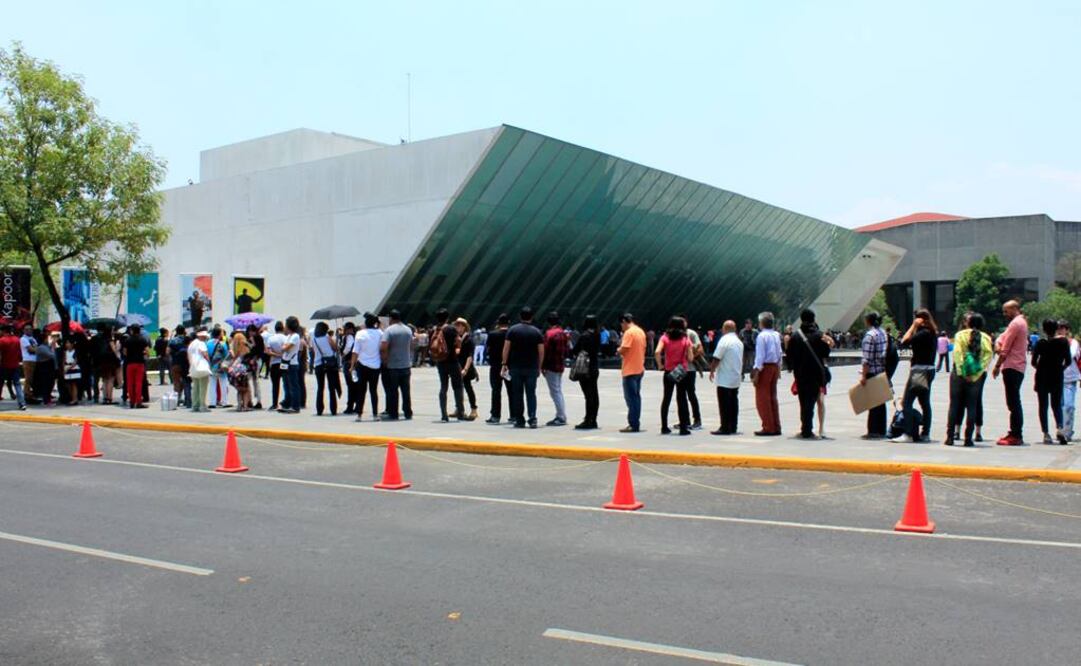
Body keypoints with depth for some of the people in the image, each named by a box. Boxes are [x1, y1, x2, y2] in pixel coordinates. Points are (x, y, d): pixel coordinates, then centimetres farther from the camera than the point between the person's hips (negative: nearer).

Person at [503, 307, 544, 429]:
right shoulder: (537, 332, 1)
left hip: (515, 367, 0)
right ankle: (532, 418, -6)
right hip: (532, 367, 0)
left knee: (517, 394, 6)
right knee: (531, 393, 5)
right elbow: (541, 352, 0)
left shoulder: (512, 330, 0)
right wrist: (539, 367, 8)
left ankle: (519, 420, 8)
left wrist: (505, 363, 1)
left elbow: (506, 348, -4)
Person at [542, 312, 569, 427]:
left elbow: (546, 351, -16)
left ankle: (561, 417, -7)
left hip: (551, 366, -9)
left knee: (555, 392, -6)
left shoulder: (549, 333, -14)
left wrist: (543, 366, -11)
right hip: (561, 366, 9)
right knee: (559, 391, 15)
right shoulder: (563, 333, 11)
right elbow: (566, 349, 16)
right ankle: (561, 416, 18)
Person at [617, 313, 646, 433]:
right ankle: (636, 423, 17)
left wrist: (619, 350, -1)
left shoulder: (629, 333, -15)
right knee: (636, 396, 13)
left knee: (631, 397, -5)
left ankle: (633, 424, -6)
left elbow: (623, 350, -21)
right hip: (639, 368, 9)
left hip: (630, 370, -9)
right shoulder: (641, 331, 12)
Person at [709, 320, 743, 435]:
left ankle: (725, 428, -4)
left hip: (724, 379, -8)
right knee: (733, 402, 11)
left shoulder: (724, 340, -14)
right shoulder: (739, 342, 12)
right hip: (736, 378, 8)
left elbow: (716, 358, -16)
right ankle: (733, 427, 14)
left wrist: (712, 371, -4)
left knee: (724, 404, -4)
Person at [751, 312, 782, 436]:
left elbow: (760, 356, -17)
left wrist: (756, 373, -15)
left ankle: (768, 428, -1)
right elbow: (779, 354, 13)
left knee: (762, 398, -1)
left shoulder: (762, 336, -15)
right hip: (774, 366, 8)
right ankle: (776, 427, 17)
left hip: (764, 367, -8)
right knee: (772, 397, 14)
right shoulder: (777, 335, 8)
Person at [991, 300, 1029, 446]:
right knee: (1014, 402, 12)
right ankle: (1015, 433, 16)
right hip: (1019, 367, 10)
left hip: (1012, 367, -10)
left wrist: (997, 365, -6)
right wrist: (998, 343, -4)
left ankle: (1015, 436, -10)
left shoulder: (1015, 323, -12)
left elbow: (1005, 349, -13)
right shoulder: (1022, 322, 21)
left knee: (1013, 402, -10)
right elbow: (1003, 337, 19)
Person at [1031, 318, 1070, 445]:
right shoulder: (1064, 342, -3)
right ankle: (1059, 427, -14)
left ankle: (1046, 433, -1)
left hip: (1042, 377, -1)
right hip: (1057, 377, 1)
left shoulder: (1041, 343, -7)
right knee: (1057, 404, 11)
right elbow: (1068, 361, -1)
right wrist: (1060, 368, 17)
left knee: (1043, 406, 5)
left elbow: (1033, 362, -9)